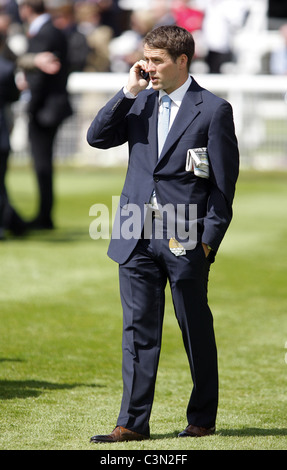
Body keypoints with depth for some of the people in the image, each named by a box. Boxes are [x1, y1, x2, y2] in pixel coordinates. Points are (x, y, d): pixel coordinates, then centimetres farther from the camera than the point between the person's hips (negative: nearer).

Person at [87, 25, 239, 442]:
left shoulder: (213, 110, -4)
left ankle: (203, 419, 19)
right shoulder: (139, 103, 11)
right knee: (138, 329, 3)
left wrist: (208, 241, -9)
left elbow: (224, 185, -4)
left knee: (196, 330, 7)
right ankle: (133, 423, 4)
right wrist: (128, 92, -6)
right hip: (137, 237, 4)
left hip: (185, 240, -4)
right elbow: (97, 137, 0)